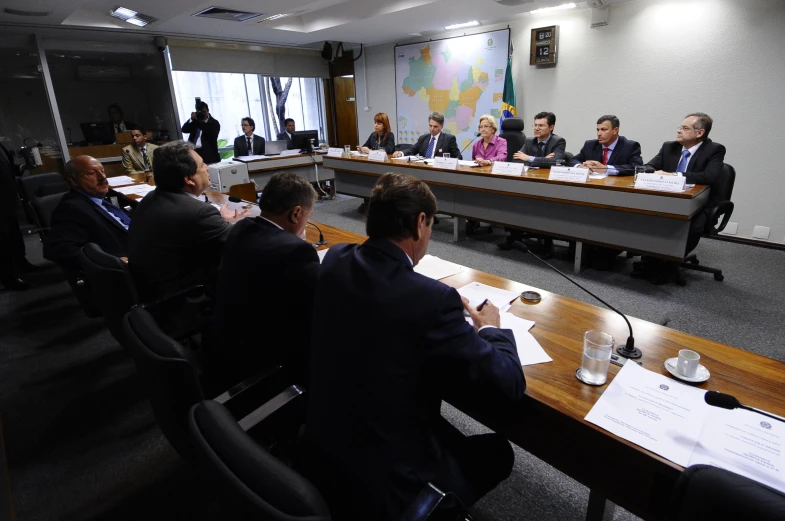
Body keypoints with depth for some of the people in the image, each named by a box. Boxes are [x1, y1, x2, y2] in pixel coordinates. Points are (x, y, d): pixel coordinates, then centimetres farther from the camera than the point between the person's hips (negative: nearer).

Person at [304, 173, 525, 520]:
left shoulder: (334, 261, -8)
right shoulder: (432, 299, -29)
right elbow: (507, 387, -18)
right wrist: (489, 329, 1)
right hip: (384, 482, -6)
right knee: (497, 451, 18)